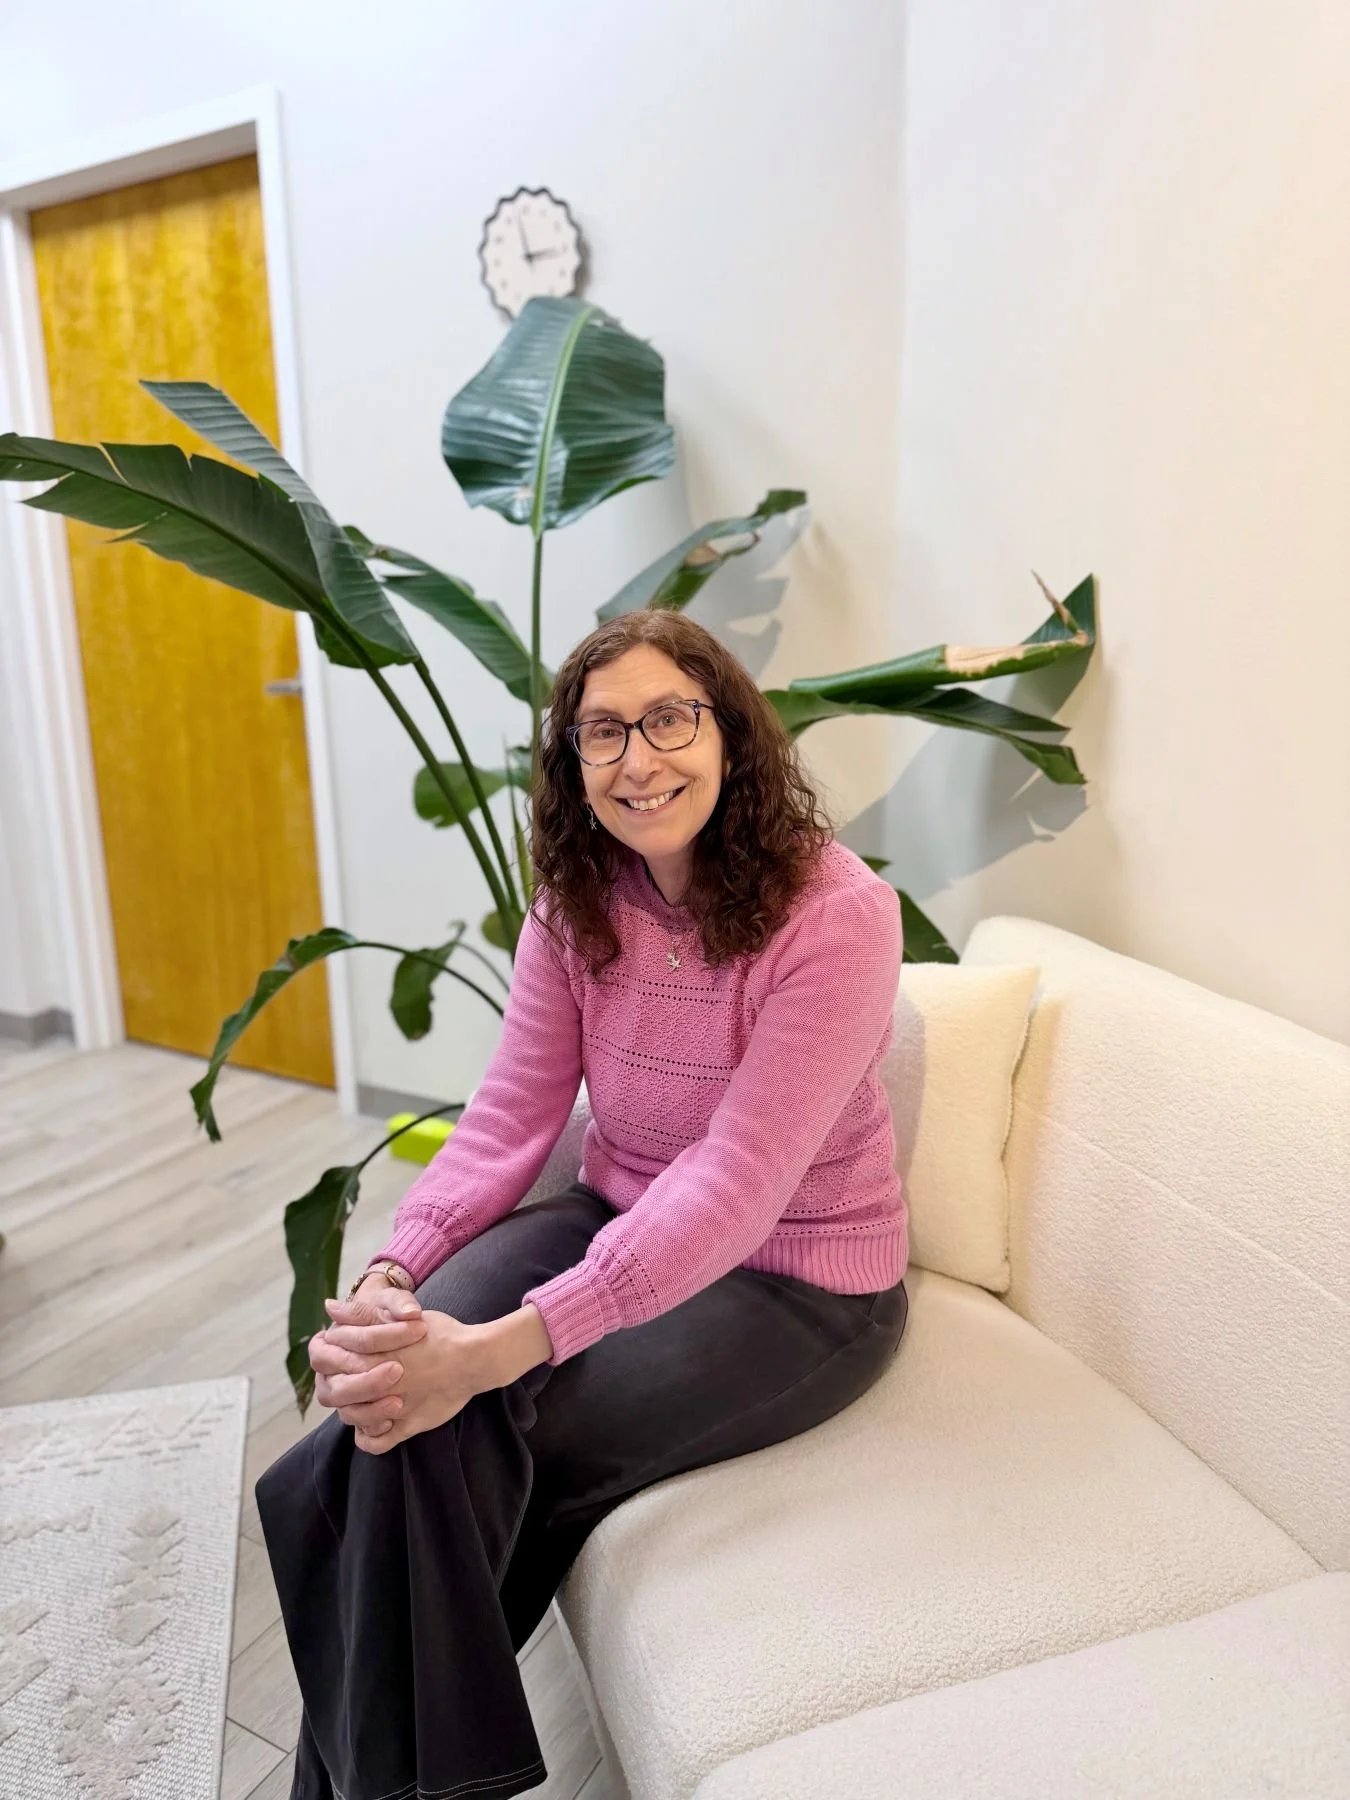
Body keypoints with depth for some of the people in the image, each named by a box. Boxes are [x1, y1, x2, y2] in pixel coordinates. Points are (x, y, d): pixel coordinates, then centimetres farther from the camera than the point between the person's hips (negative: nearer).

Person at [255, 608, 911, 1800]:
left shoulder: (836, 912, -22)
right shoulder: (577, 903, -3)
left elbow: (733, 1185, -28)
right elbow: (511, 1117, -5)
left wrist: (503, 1346, -36)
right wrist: (390, 1277, -21)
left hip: (796, 1279, -5)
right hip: (618, 1216, 5)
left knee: (451, 1439, -20)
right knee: (410, 1392, -23)